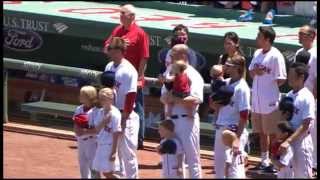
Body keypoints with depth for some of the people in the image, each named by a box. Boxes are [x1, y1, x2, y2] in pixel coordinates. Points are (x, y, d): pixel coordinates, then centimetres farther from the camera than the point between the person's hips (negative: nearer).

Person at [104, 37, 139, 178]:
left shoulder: (128, 70, -16)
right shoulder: (109, 67, 8)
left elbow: (130, 97, -17)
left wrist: (124, 119, -18)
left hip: (125, 116, -8)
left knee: (127, 151, -3)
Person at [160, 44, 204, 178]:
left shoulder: (193, 75, -9)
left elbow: (195, 100, -21)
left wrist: (176, 99, -19)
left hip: (187, 120, -8)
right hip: (171, 120, 8)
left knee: (192, 158, -3)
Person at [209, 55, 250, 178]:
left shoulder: (242, 88, -14)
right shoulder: (225, 83, 9)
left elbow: (244, 116, -16)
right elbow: (213, 104, 17)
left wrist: (238, 137, -19)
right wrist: (218, 105, -7)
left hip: (234, 131, -8)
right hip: (220, 129, 8)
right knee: (219, 165, 15)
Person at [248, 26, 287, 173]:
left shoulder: (275, 56, -15)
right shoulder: (257, 53, 8)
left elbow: (281, 79, -14)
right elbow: (251, 73, 15)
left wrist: (269, 87, -9)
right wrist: (255, 71, -6)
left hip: (270, 103, -8)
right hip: (257, 102, 8)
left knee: (272, 134, 1)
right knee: (261, 133, 15)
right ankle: (264, 161, 25)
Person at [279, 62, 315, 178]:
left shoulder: (307, 97, -16)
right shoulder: (289, 96, 7)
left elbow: (305, 126, -19)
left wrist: (288, 141, -25)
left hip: (301, 141, -8)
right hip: (288, 140, 8)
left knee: (304, 175, -1)